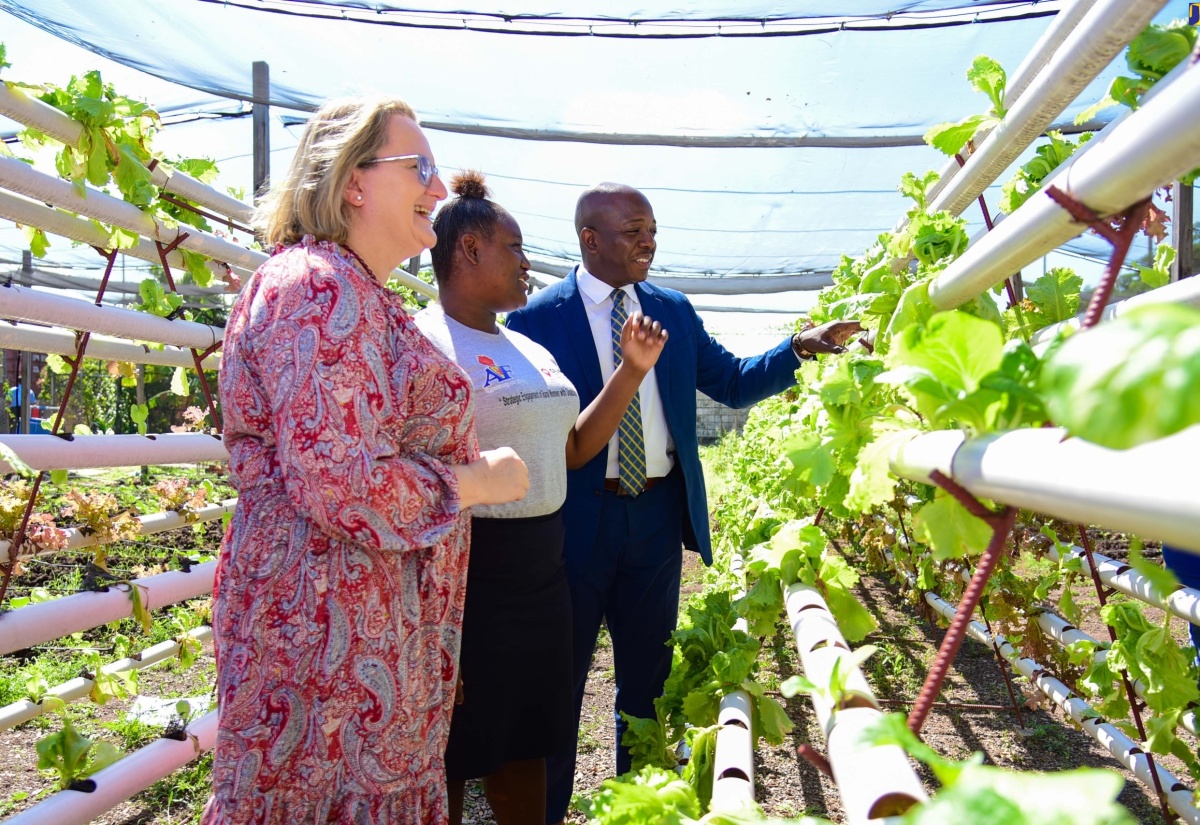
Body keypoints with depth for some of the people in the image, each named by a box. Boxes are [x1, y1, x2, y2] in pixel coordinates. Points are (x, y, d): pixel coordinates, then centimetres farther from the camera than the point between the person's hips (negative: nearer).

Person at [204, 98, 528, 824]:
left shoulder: (358, 296, 17)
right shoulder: (318, 288, -17)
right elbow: (339, 483, -26)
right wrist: (479, 479, -12)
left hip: (375, 619, 10)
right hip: (331, 621, -10)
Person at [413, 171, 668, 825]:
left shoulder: (529, 350, 12)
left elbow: (572, 449, 18)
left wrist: (632, 369, 10)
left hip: (542, 573, 8)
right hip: (465, 582, -8)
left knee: (527, 743, 19)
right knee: (451, 753, 8)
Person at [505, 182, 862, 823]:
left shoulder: (674, 310, 6)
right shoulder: (537, 318, -9)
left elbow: (733, 382, 9)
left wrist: (802, 348, -4)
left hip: (659, 515, 5)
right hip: (578, 521, -4)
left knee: (648, 671, 18)